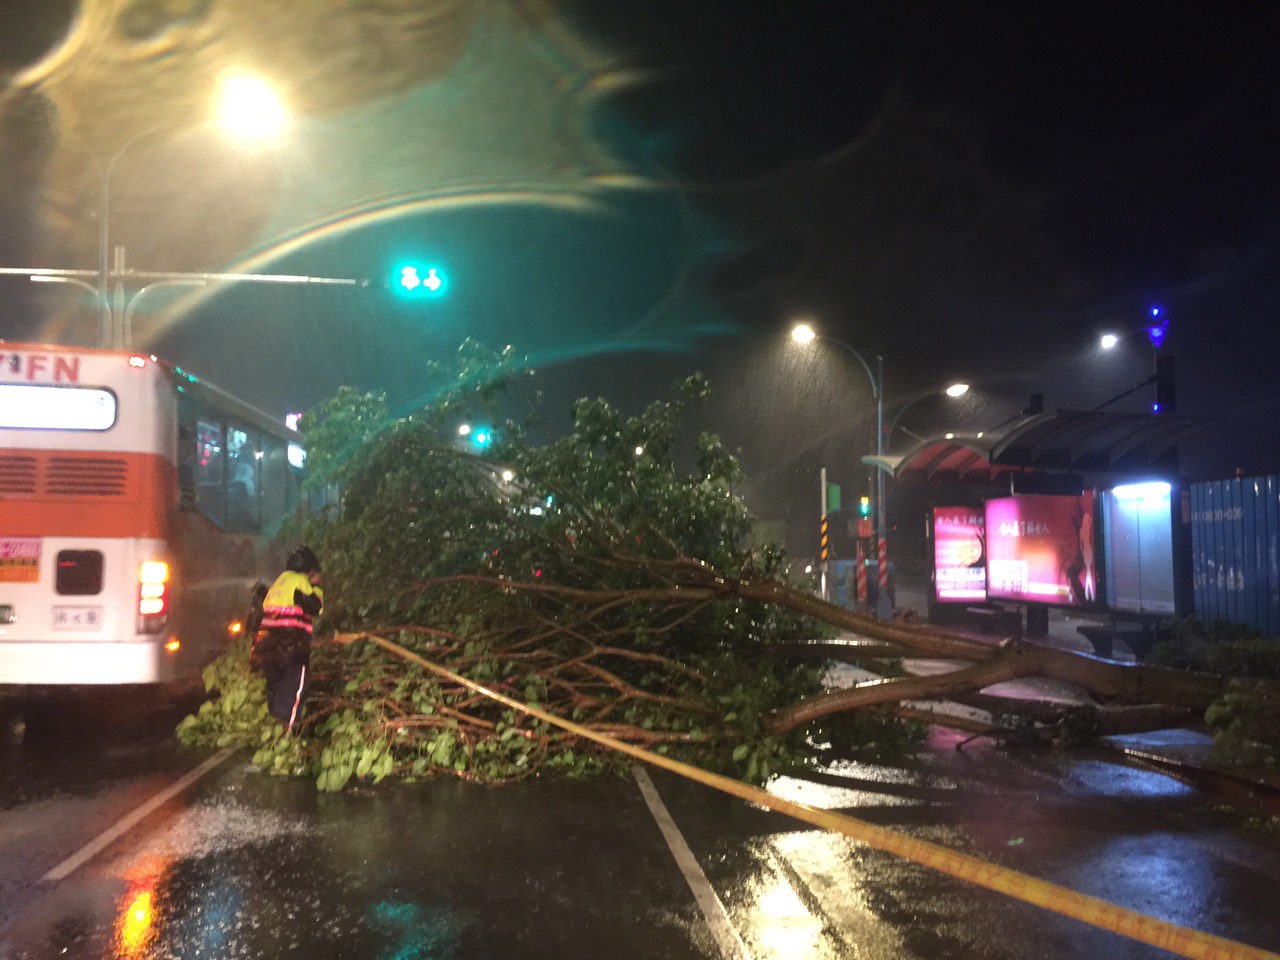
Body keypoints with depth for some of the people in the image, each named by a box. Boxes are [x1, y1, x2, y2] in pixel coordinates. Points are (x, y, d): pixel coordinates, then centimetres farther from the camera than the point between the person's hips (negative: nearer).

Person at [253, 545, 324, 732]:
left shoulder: (280, 581, 21)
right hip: (292, 644, -8)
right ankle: (287, 728, -10)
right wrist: (316, 587, 2)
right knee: (294, 687, -3)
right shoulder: (300, 581, -5)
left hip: (270, 642, 8)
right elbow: (314, 607, -9)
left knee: (275, 684, 18)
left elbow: (265, 607, 22)